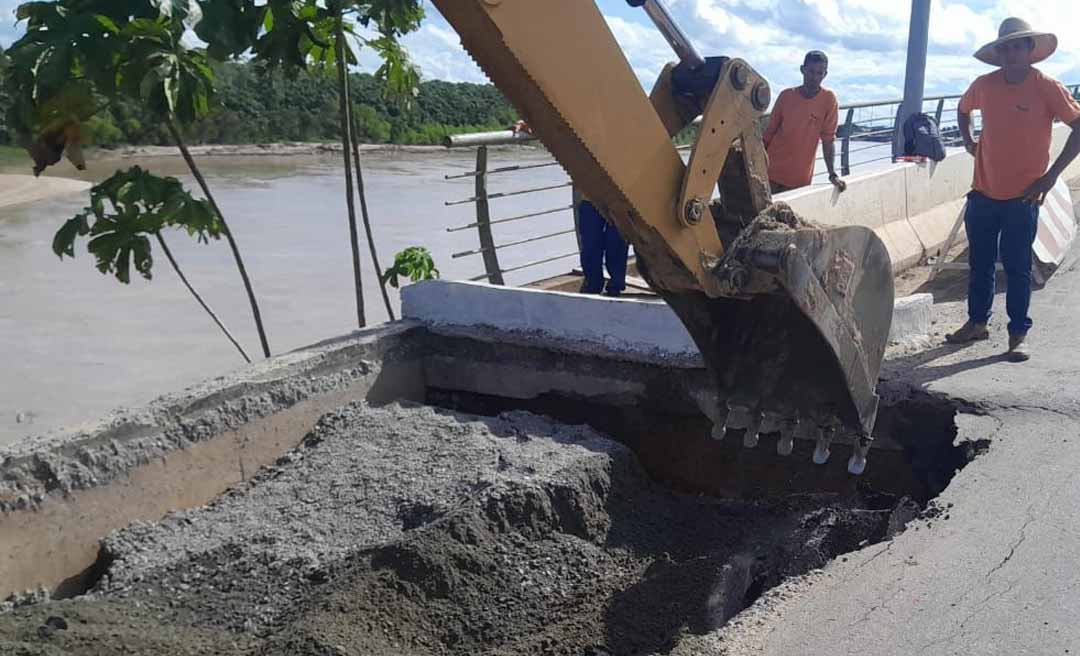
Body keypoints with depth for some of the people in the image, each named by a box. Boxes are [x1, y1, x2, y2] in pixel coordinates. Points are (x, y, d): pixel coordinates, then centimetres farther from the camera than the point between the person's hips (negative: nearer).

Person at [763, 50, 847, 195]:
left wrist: (832, 174, -11)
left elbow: (828, 139, -4)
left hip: (800, 179, -1)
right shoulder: (786, 95, -1)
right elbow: (770, 131, 7)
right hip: (772, 172, 1)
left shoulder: (828, 99, -6)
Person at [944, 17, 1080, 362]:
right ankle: (977, 322, 30)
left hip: (1022, 197, -4)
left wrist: (1052, 174, -13)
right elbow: (964, 108, 23)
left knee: (1017, 268, 2)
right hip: (983, 193, 4)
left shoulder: (1046, 87, -11)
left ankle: (1018, 335, 11)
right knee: (979, 263, 14)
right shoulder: (985, 85, 0)